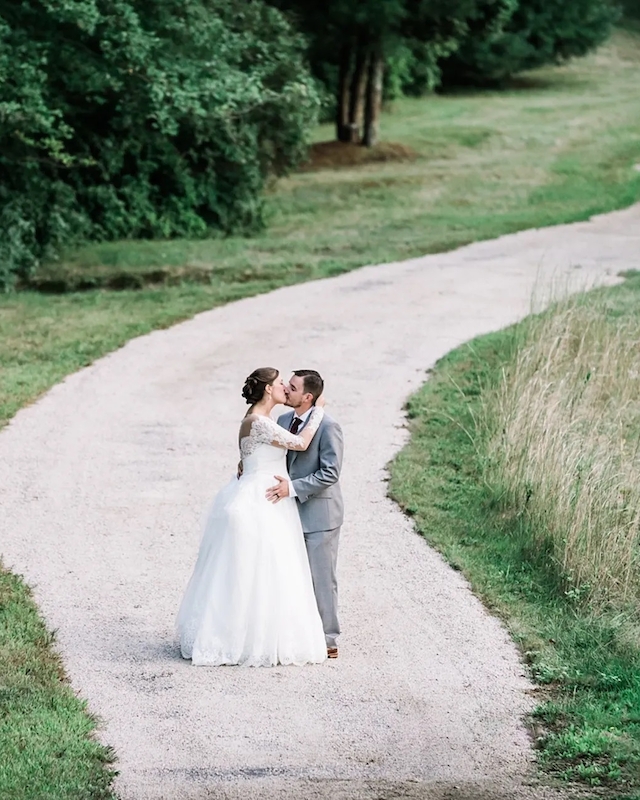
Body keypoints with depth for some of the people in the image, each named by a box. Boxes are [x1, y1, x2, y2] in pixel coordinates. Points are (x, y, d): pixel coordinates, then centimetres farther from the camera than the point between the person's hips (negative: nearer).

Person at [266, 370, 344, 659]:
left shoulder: (328, 426, -17)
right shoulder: (284, 421, 7)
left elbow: (330, 473, -20)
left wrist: (293, 487, -25)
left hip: (319, 514, -8)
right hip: (293, 513, 8)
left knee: (321, 578, 0)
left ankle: (327, 640, 10)